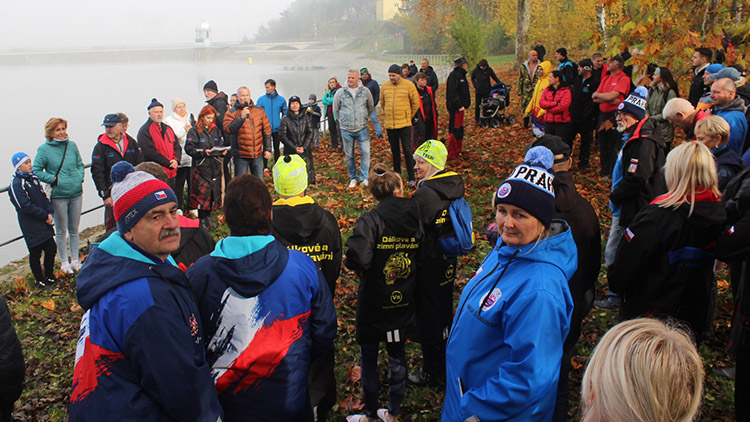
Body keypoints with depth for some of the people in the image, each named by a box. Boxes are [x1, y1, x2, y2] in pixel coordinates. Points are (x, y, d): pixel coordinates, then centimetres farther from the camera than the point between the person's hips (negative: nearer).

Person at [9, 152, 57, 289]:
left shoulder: (33, 178, 9)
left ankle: (49, 276, 30)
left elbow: (44, 197, 11)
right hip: (31, 227, -7)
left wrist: (50, 213, -3)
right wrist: (45, 216, -15)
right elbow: (26, 207, -20)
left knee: (51, 248, 12)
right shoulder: (16, 185, -15)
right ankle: (39, 280, 19)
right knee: (35, 254, 5)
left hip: (44, 223, 7)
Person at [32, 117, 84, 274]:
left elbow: (80, 164, 14)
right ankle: (64, 262, 22)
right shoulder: (44, 149, -7)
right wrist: (54, 179, -12)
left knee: (74, 229, 14)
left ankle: (75, 260, 28)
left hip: (76, 193, 3)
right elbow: (36, 171, -5)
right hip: (58, 195, -3)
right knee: (61, 231, 8)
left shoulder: (72, 145, 3)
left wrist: (80, 178, -2)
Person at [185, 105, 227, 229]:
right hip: (201, 166, -5)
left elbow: (221, 144, 18)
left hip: (215, 167, 5)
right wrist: (203, 152, -21)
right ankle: (202, 220, 4)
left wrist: (223, 151, -5)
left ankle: (208, 217, 20)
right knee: (202, 192, -6)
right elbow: (189, 148, -9)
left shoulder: (215, 130, 14)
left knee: (214, 191, 7)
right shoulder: (194, 131, -3)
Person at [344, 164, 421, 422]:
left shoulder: (371, 220, -19)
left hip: (374, 303, -4)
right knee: (398, 356, 19)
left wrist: (358, 268, -11)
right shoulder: (415, 217, -4)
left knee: (369, 359, 13)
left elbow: (358, 258, -32)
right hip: (404, 303, 5)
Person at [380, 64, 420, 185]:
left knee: (407, 151, -5)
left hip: (404, 125, -4)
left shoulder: (409, 85, -6)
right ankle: (396, 174, 30)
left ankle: (411, 178, 1)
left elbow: (416, 103, 4)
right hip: (390, 125, 4)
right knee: (395, 151, 15)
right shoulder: (384, 86, 4)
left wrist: (408, 116, 9)